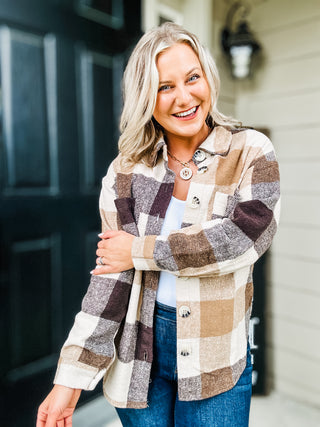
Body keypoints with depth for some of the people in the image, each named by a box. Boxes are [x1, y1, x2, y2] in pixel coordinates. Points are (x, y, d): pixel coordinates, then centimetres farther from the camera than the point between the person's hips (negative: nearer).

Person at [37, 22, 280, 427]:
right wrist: (72, 378, -10)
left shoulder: (250, 152, -7)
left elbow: (245, 237, -21)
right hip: (137, 354, 2)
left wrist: (141, 251, -14)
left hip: (215, 357, -1)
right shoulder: (126, 170, -4)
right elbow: (112, 275, -7)